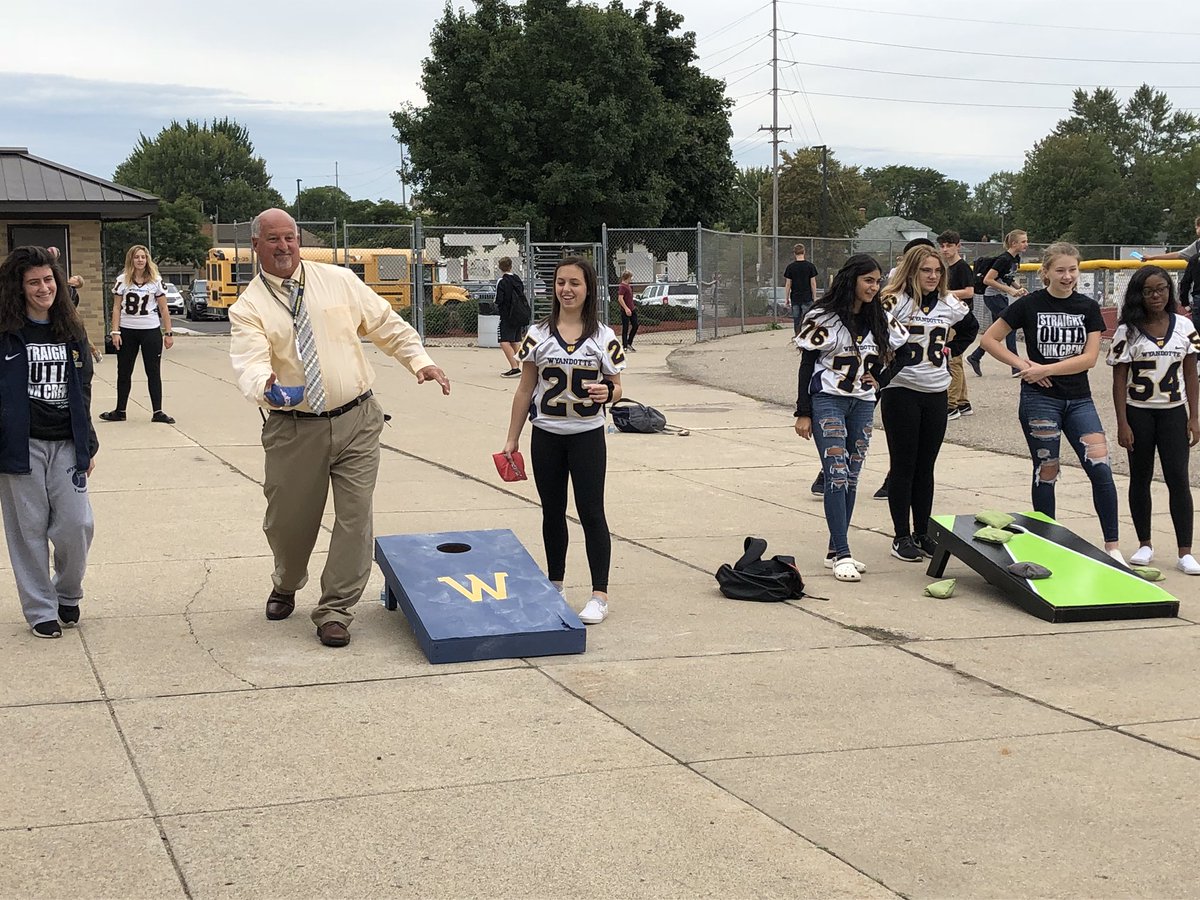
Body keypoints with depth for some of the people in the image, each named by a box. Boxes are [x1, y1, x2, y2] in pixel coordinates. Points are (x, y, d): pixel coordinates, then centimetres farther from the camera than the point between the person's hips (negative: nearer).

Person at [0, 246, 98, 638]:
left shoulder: (72, 332, 11)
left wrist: (88, 446, 13)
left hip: (66, 444, 3)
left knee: (76, 524, -3)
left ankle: (67, 593, 23)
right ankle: (40, 609, 14)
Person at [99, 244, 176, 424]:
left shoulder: (156, 281, 1)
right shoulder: (122, 280, 2)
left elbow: (163, 309, 2)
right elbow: (116, 308, 2)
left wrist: (168, 333, -1)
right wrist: (115, 332, -6)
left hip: (151, 331, -1)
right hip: (127, 331, 1)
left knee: (154, 372, 2)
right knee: (124, 372, 8)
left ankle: (158, 412, 6)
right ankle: (120, 411, 18)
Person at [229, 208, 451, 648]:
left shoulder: (339, 281, 5)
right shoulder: (248, 307, -3)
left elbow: (387, 324, 10)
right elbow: (249, 363, -20)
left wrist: (419, 360, -4)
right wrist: (266, 386, -42)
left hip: (355, 420, 1)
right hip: (293, 428, -1)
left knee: (354, 517, -3)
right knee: (288, 520, 10)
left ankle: (335, 612, 10)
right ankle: (285, 587, 43)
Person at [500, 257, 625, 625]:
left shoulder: (603, 337, -2)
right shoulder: (538, 334, 1)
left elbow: (616, 388, 2)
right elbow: (525, 390, 6)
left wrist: (608, 393, -23)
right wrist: (512, 439, 4)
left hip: (587, 436, -2)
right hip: (546, 435, 2)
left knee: (591, 512, -3)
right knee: (553, 512, 12)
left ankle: (600, 595, 2)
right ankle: (555, 585, 25)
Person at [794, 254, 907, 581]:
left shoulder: (880, 319, 6)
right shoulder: (824, 318, -8)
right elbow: (806, 366, -6)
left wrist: (878, 375, 2)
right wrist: (803, 413, -9)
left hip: (863, 404, 6)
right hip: (827, 400, -6)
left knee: (851, 477, 7)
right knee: (837, 474, -13)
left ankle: (836, 551, 14)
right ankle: (841, 555, -13)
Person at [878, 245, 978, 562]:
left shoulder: (949, 304, 8)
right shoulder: (894, 302, -10)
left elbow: (971, 327, 26)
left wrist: (951, 349, 14)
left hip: (936, 393, 5)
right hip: (901, 391, -5)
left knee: (926, 467, 10)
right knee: (903, 466, 1)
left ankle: (922, 533, 18)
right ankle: (902, 537, 7)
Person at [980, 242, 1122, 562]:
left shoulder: (1088, 307, 4)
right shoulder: (1029, 305, -2)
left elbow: (1089, 357, -5)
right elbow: (989, 340, 0)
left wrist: (1046, 369, -13)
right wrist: (1024, 365, -9)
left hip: (1079, 400, 2)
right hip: (1040, 399, -2)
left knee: (1101, 469, -8)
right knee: (1046, 472, 3)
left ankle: (1112, 546, -1)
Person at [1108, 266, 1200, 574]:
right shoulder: (1128, 331, -6)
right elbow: (1119, 381, -5)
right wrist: (1122, 424, -9)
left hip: (1173, 411, 1)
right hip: (1138, 412, -1)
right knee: (1141, 478, 9)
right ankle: (1144, 544, 22)